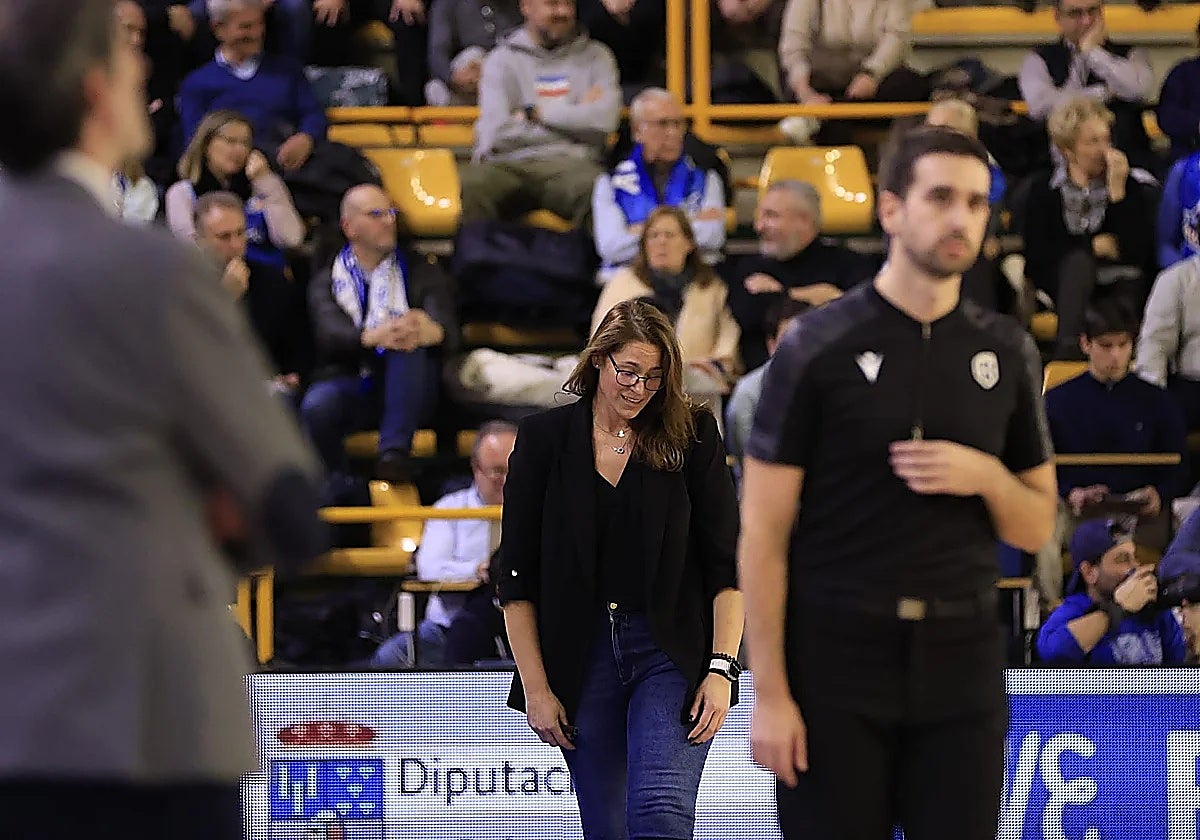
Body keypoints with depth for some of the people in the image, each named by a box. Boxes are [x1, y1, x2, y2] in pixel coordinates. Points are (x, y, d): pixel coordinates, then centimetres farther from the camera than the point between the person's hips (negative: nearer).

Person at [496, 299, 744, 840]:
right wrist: (535, 687, -2)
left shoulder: (692, 435, 2)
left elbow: (726, 562, 0)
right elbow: (516, 577, 4)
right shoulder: (544, 440, 4)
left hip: (672, 655, -2)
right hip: (582, 658, 2)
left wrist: (722, 668, -10)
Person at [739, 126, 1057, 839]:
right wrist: (769, 693, -11)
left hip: (961, 667, 3)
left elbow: (1037, 528, 13)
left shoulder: (1008, 352, 7)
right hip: (835, 669, -3)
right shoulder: (819, 347, -4)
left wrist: (986, 477, -9)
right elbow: (764, 533, -5)